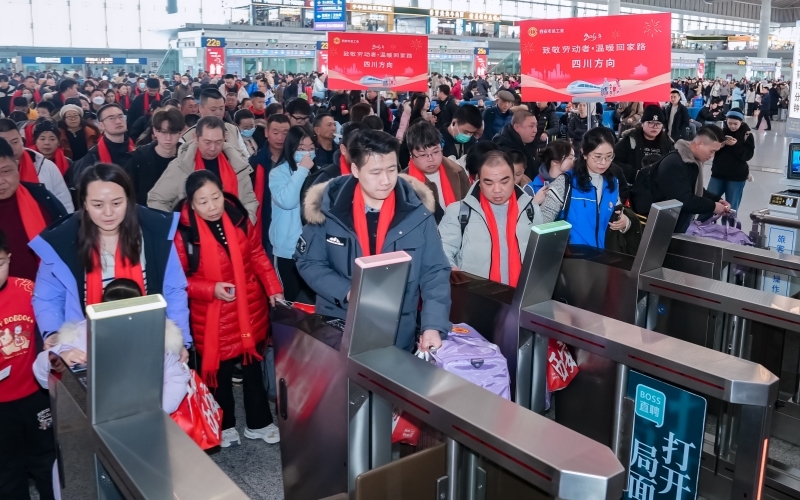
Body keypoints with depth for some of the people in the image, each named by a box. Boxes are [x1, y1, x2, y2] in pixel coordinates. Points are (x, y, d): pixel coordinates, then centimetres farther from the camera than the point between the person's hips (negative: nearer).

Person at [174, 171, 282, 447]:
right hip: (214, 316, -3)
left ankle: (259, 423, 33)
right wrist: (211, 289, -23)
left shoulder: (238, 218, -6)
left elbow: (257, 255, 4)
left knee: (253, 366, 16)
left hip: (250, 308, 4)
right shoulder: (183, 232, -17)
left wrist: (274, 288, -4)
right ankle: (225, 426, 33)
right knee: (220, 372, 11)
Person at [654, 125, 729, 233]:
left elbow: (696, 191, 18)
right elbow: (684, 200, -29)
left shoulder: (694, 161, 7)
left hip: (681, 219, 10)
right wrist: (712, 206, -18)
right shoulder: (674, 164, -25)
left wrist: (717, 200, 2)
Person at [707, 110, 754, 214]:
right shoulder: (722, 132, 1)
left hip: (737, 177, -2)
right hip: (718, 174, 2)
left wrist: (736, 145, -23)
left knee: (731, 208, 3)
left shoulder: (747, 135, -3)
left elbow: (748, 155, -9)